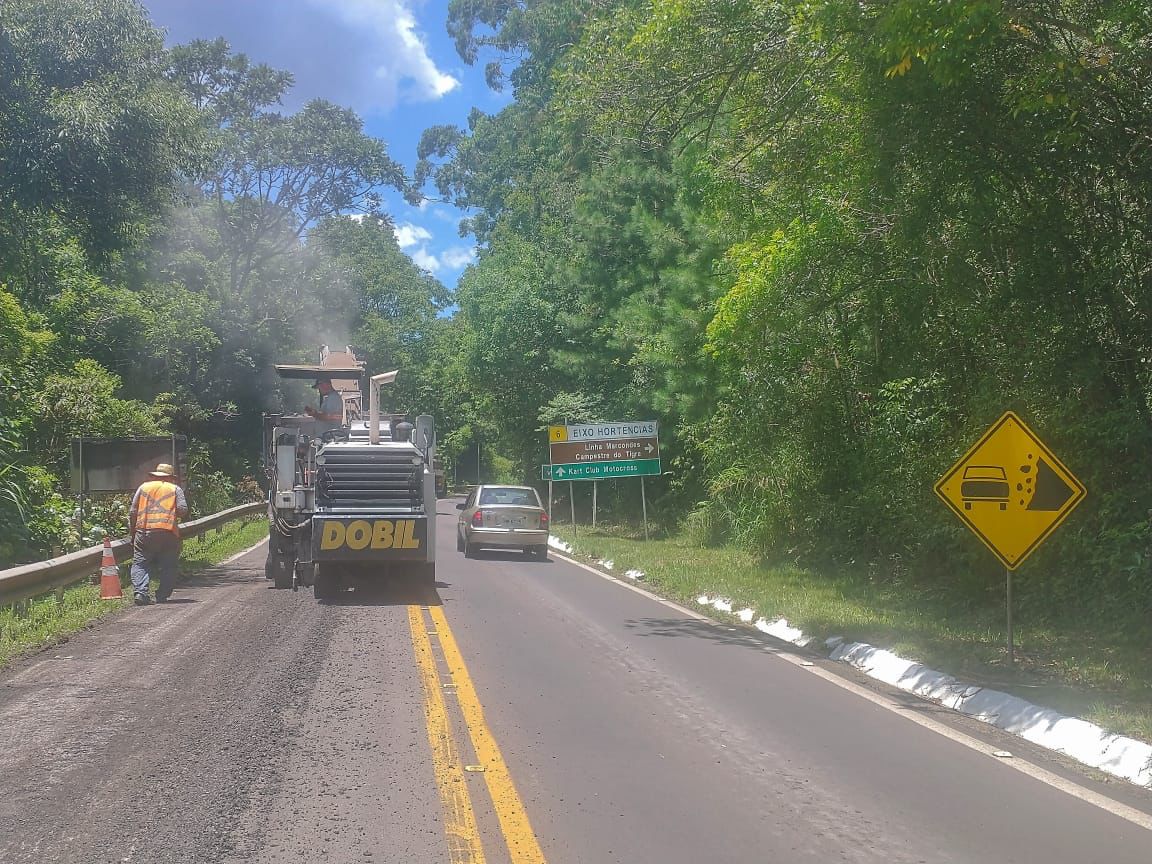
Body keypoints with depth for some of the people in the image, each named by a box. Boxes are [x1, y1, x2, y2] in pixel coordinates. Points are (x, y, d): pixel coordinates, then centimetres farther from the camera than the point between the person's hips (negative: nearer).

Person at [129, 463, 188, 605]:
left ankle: (140, 592, -15)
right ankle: (162, 596, 4)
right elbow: (183, 509, -2)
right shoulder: (176, 489, 11)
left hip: (144, 531, 1)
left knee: (140, 563, 3)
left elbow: (132, 512, 11)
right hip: (168, 532, -1)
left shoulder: (144, 487, 16)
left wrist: (132, 532, 19)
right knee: (168, 566, 9)